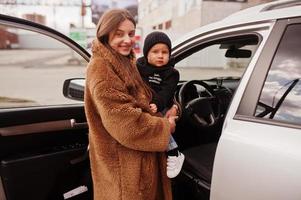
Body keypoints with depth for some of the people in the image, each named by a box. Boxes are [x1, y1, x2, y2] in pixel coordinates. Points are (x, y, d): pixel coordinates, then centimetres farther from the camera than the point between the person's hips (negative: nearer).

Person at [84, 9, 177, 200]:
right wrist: (165, 127, -13)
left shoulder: (126, 63, 12)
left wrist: (166, 117, -1)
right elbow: (124, 123, -26)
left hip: (140, 159, 9)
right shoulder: (101, 68, -19)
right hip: (122, 166, -9)